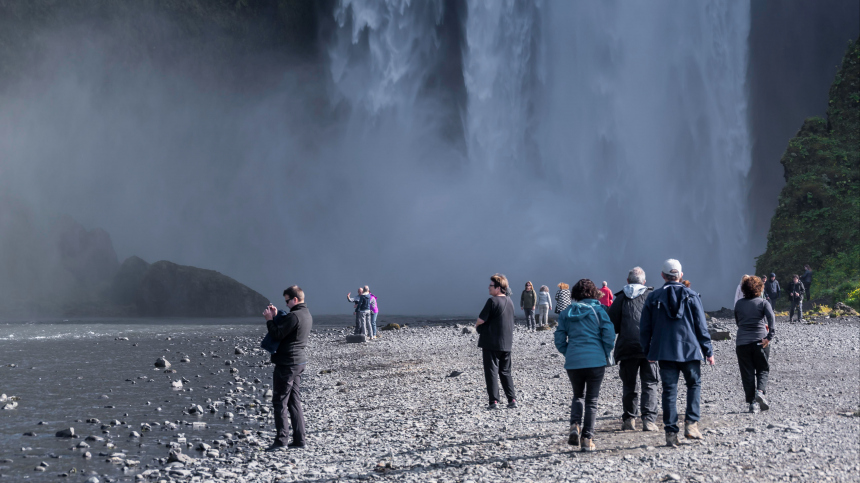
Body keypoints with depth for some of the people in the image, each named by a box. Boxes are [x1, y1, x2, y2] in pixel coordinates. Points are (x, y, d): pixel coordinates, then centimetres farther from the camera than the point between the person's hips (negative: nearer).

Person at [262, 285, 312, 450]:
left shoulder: (294, 316, -20)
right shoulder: (307, 316, 12)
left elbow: (277, 335, -19)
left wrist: (269, 319, -6)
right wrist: (276, 316, 12)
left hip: (287, 363, -10)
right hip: (299, 361, 10)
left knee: (280, 401, -3)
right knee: (295, 401, 12)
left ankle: (281, 438, -4)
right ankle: (299, 439, 13)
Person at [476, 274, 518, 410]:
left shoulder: (492, 301, -15)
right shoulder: (509, 301, 10)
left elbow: (481, 319, -17)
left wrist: (477, 325, 7)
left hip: (491, 343, -7)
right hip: (506, 343, 7)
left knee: (491, 372, -1)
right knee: (505, 372, 14)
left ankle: (494, 401, -4)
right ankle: (512, 400, 8)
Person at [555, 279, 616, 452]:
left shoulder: (566, 313, 5)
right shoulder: (597, 310, -1)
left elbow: (559, 340, 3)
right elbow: (609, 335, -8)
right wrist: (606, 355, 6)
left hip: (573, 362, 2)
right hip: (596, 361, -2)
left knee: (578, 395, 22)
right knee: (592, 400, 7)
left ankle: (575, 425, -2)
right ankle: (587, 439, 3)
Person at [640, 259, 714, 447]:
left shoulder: (653, 298, 3)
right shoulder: (691, 296, 0)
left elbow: (645, 328, 7)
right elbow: (701, 326, 1)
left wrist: (648, 351, 18)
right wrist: (708, 351, 7)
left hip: (664, 352, 1)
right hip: (690, 350, -1)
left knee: (669, 390, 4)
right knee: (694, 384, 15)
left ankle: (671, 432, 1)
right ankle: (691, 423, 1)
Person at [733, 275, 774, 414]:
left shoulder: (739, 304, 9)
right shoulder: (763, 302, 0)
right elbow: (771, 317, -17)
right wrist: (769, 336, -19)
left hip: (742, 342, 2)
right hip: (760, 341, -2)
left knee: (747, 373, 5)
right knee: (763, 369, 13)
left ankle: (752, 403, 2)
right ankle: (760, 392, -12)